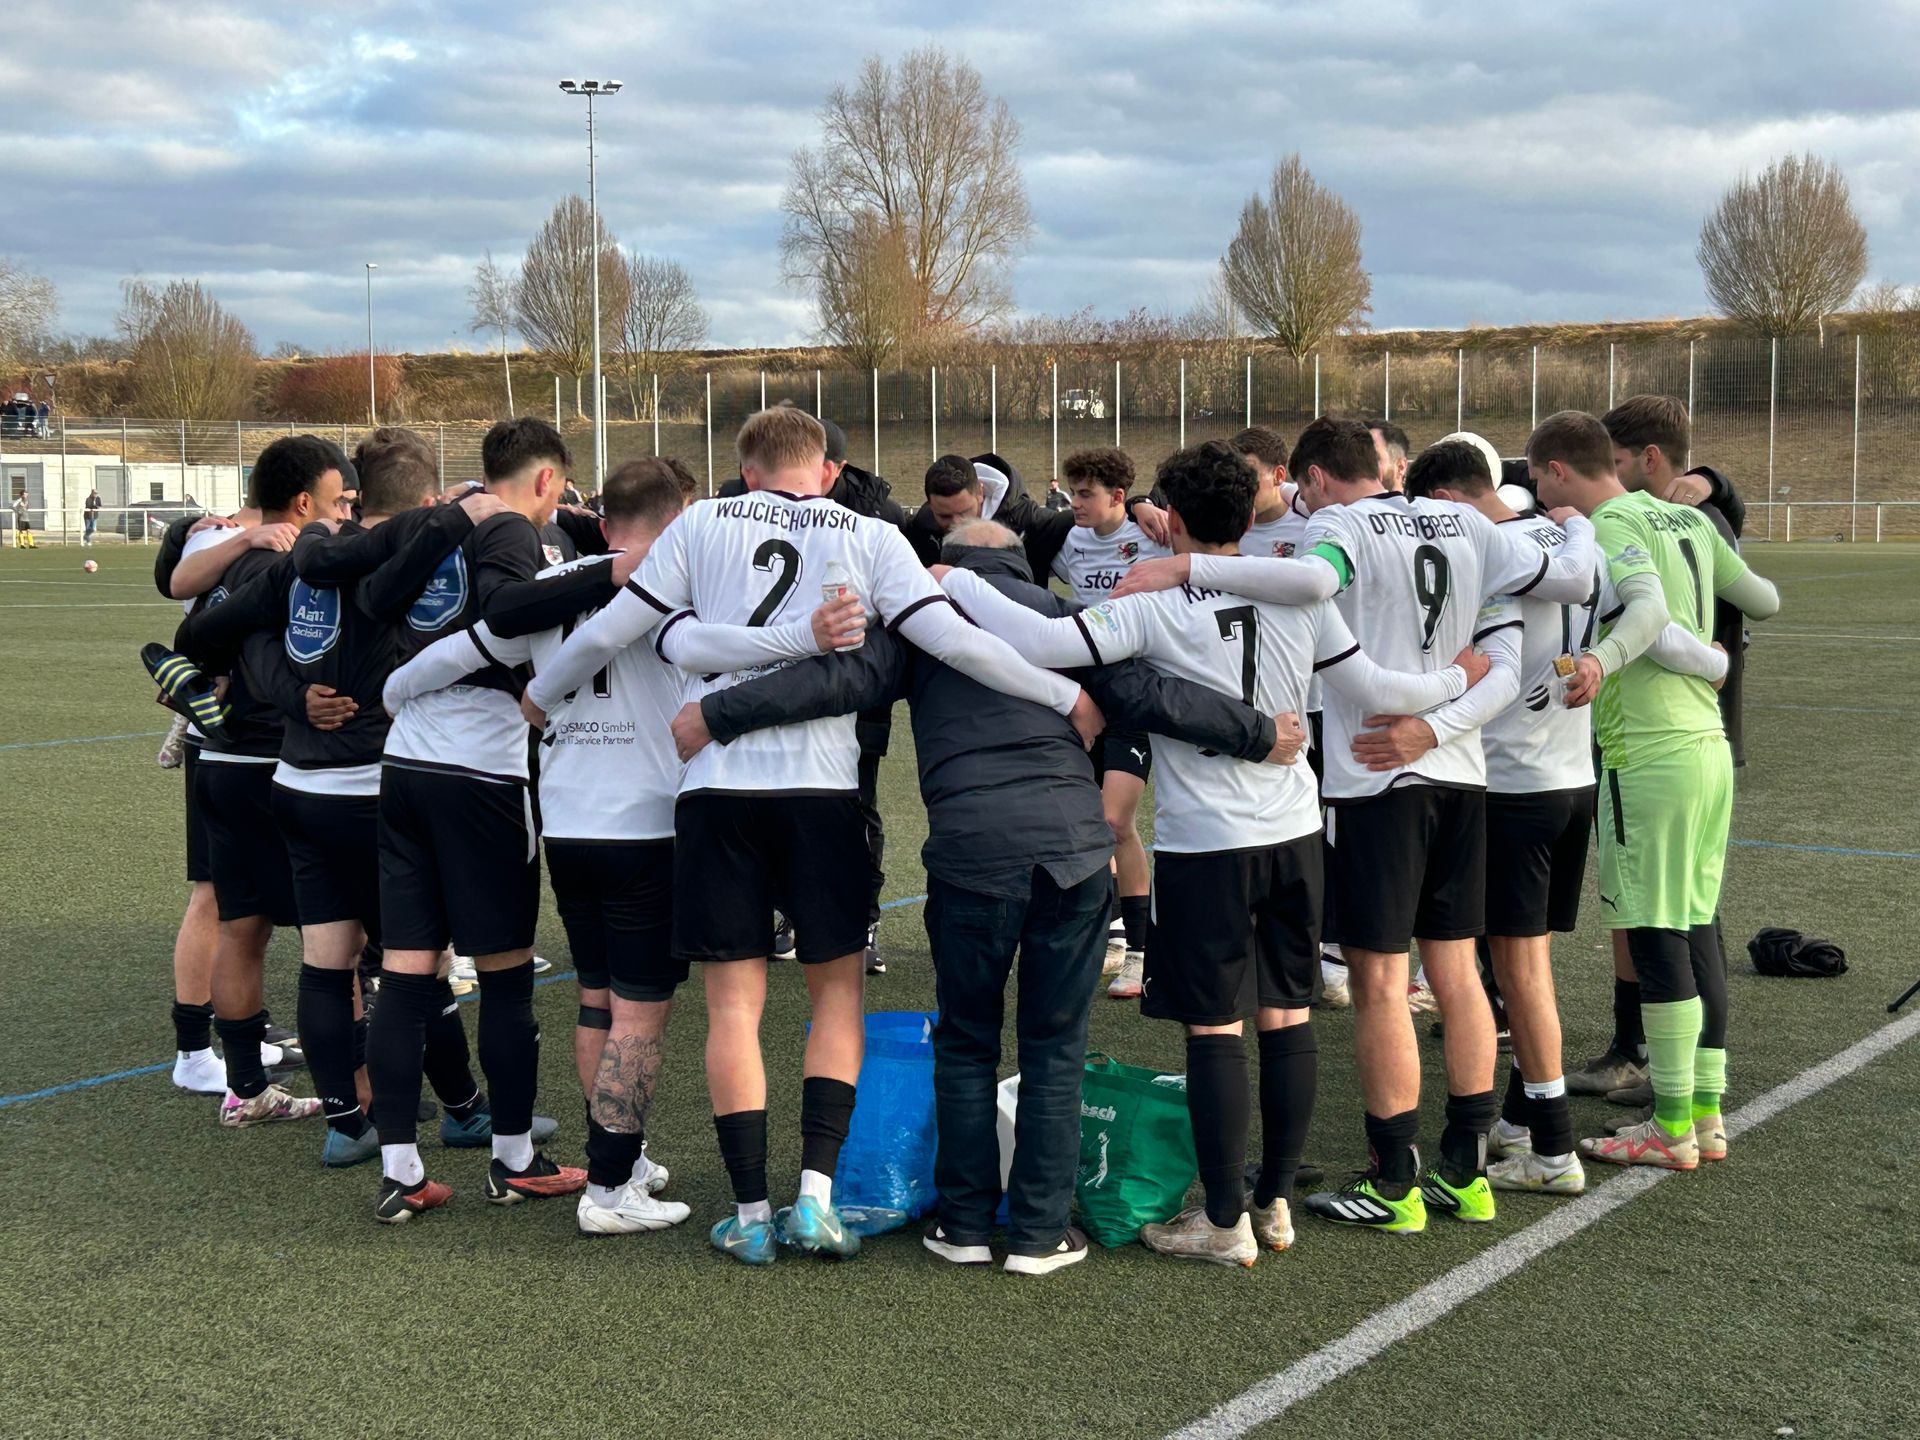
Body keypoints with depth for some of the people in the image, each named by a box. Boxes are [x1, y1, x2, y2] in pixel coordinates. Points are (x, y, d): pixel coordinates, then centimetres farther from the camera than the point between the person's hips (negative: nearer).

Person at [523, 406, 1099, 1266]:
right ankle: (816, 1195, 3)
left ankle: (751, 1212, 8)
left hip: (717, 783, 0)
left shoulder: (704, 526, 7)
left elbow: (610, 631, 8)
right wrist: (1068, 697, 4)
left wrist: (540, 694, 26)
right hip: (823, 785, 0)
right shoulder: (870, 538, 5)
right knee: (838, 988, 13)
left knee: (734, 1001, 6)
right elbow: (953, 640, -4)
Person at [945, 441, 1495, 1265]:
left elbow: (1041, 644, -23)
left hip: (1204, 842, -5)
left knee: (1214, 1028, 2)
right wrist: (1458, 680, 22)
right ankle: (1276, 1202, 21)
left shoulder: (1155, 608, -13)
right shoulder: (1298, 596, -1)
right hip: (1293, 833, 5)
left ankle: (1224, 1222, 7)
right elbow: (1371, 690, 4)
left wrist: (955, 582, -9)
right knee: (1286, 1019, 12)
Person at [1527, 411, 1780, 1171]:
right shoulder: (1686, 519, 14)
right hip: (1709, 744, 9)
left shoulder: (1612, 528, -10)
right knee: (1697, 927, 13)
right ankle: (1707, 1114, 19)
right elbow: (1764, 600, 22)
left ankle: (1672, 1128, 4)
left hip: (1649, 757, -9)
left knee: (1657, 936, -2)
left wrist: (1600, 662, -46)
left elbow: (1648, 608, -29)